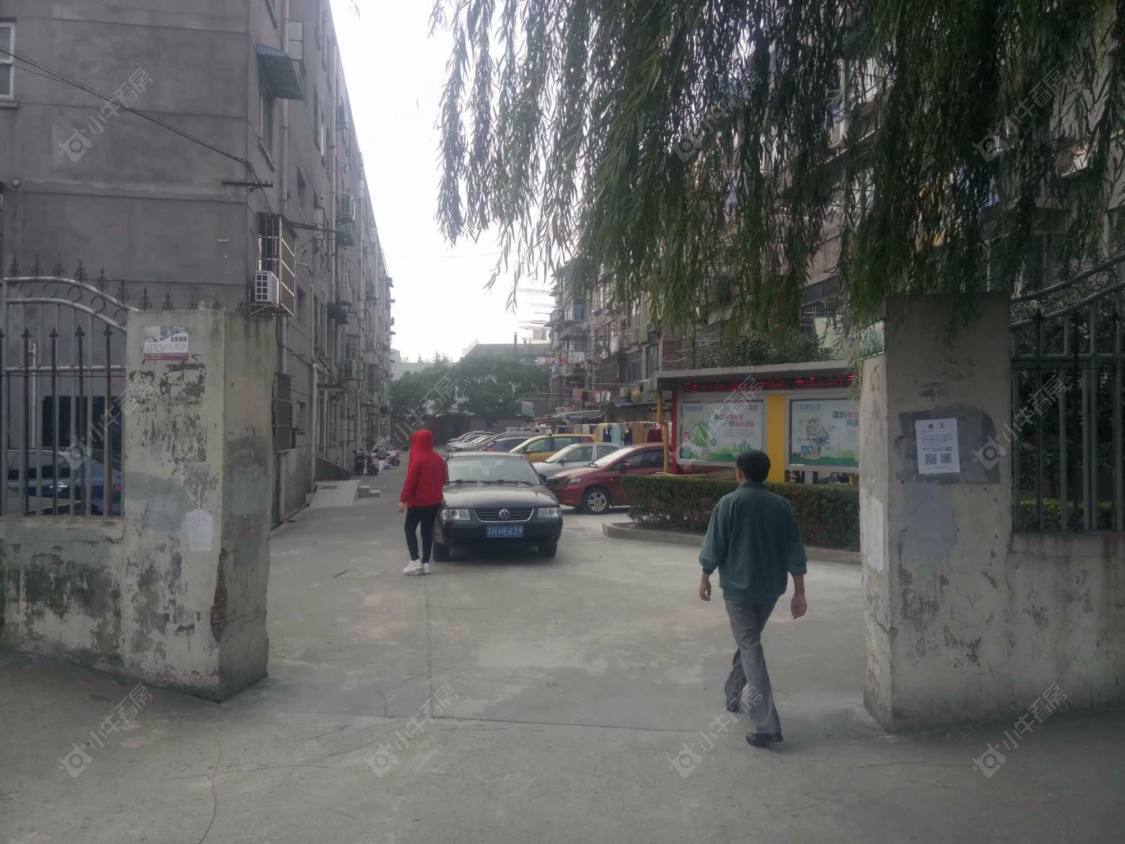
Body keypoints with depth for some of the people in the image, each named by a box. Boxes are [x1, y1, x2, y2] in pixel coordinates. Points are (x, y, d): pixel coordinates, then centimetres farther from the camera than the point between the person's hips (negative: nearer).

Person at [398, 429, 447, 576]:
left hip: (417, 501, -6)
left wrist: (403, 499, -19)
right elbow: (444, 479, 14)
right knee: (427, 531, 10)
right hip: (434, 501, 6)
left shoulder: (417, 458, -15)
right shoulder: (437, 458, 7)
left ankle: (415, 561, -8)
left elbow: (410, 480, -20)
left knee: (410, 530, 4)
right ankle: (425, 563, 7)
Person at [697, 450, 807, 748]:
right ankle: (733, 696, 40)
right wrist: (799, 593, 5)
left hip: (738, 587, -5)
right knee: (748, 641, 24)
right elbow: (795, 552, 1)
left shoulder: (728, 503, -10)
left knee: (751, 649, -3)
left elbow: (714, 547, -9)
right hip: (770, 588, 5)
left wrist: (705, 578, 6)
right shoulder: (781, 505, 2)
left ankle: (768, 725, -9)